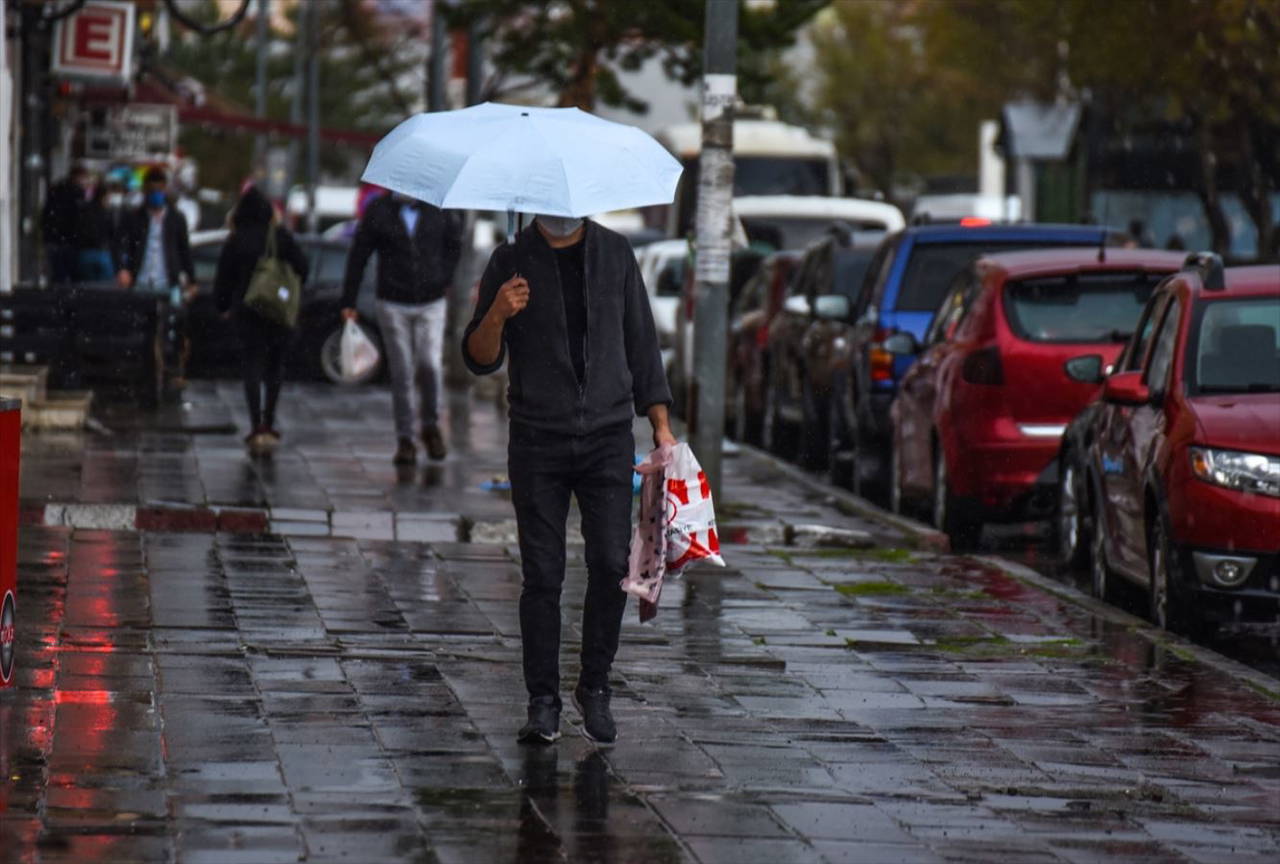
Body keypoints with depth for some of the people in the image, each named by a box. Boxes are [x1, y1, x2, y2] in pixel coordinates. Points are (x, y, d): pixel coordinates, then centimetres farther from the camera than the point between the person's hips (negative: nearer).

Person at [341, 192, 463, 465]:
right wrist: (348, 301, -1)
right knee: (401, 373, 0)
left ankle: (430, 425, 11)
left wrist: (444, 279, 8)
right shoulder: (378, 210, -2)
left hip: (431, 303, 1)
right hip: (393, 304, -1)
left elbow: (455, 243, 18)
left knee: (430, 366, -13)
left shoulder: (438, 208, 1)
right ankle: (405, 441, 7)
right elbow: (358, 256, 1)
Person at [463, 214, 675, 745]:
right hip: (537, 441, -1)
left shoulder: (615, 254, 8)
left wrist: (661, 428, 7)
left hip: (607, 437, 1)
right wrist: (497, 316, -22)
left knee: (611, 564, -7)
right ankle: (543, 701, 5)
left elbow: (641, 339, 13)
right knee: (542, 574, -3)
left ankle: (595, 688, 9)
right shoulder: (511, 262, 3)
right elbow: (480, 361, 0)